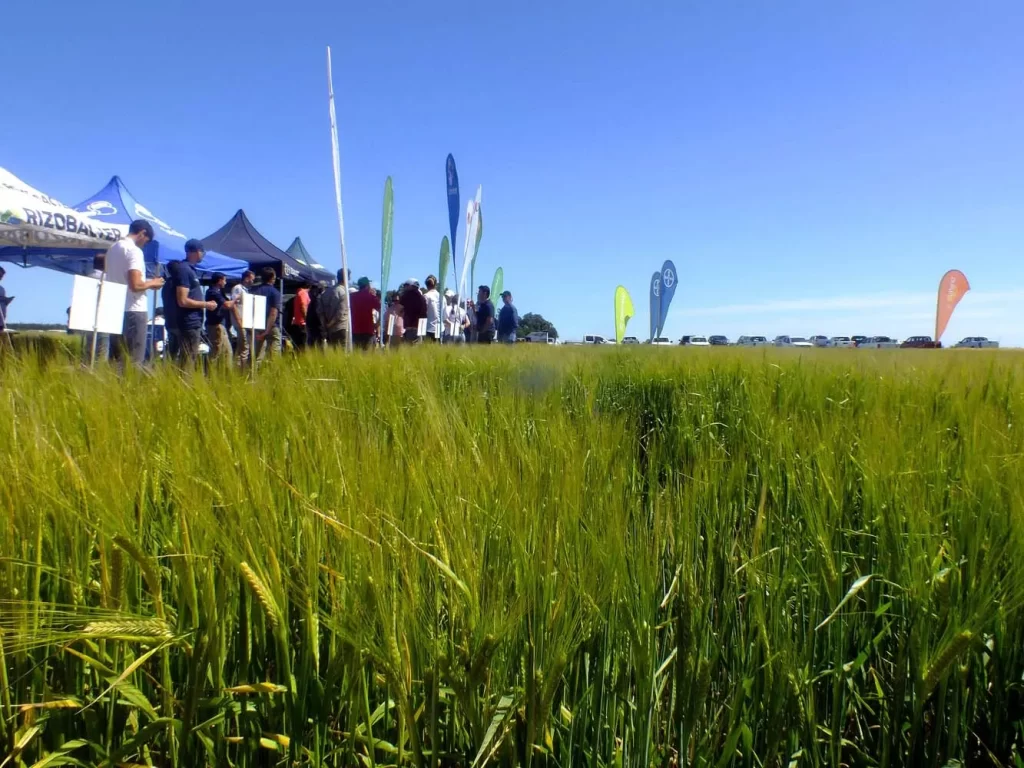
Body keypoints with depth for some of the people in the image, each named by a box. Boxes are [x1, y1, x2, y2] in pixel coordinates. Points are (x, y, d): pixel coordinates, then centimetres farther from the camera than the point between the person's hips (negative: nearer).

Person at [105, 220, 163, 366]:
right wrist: (152, 283, -3)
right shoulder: (134, 250, -13)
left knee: (119, 358, 12)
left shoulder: (113, 248, 15)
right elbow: (135, 285, -22)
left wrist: (147, 283, 18)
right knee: (134, 360, -6)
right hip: (133, 310, -9)